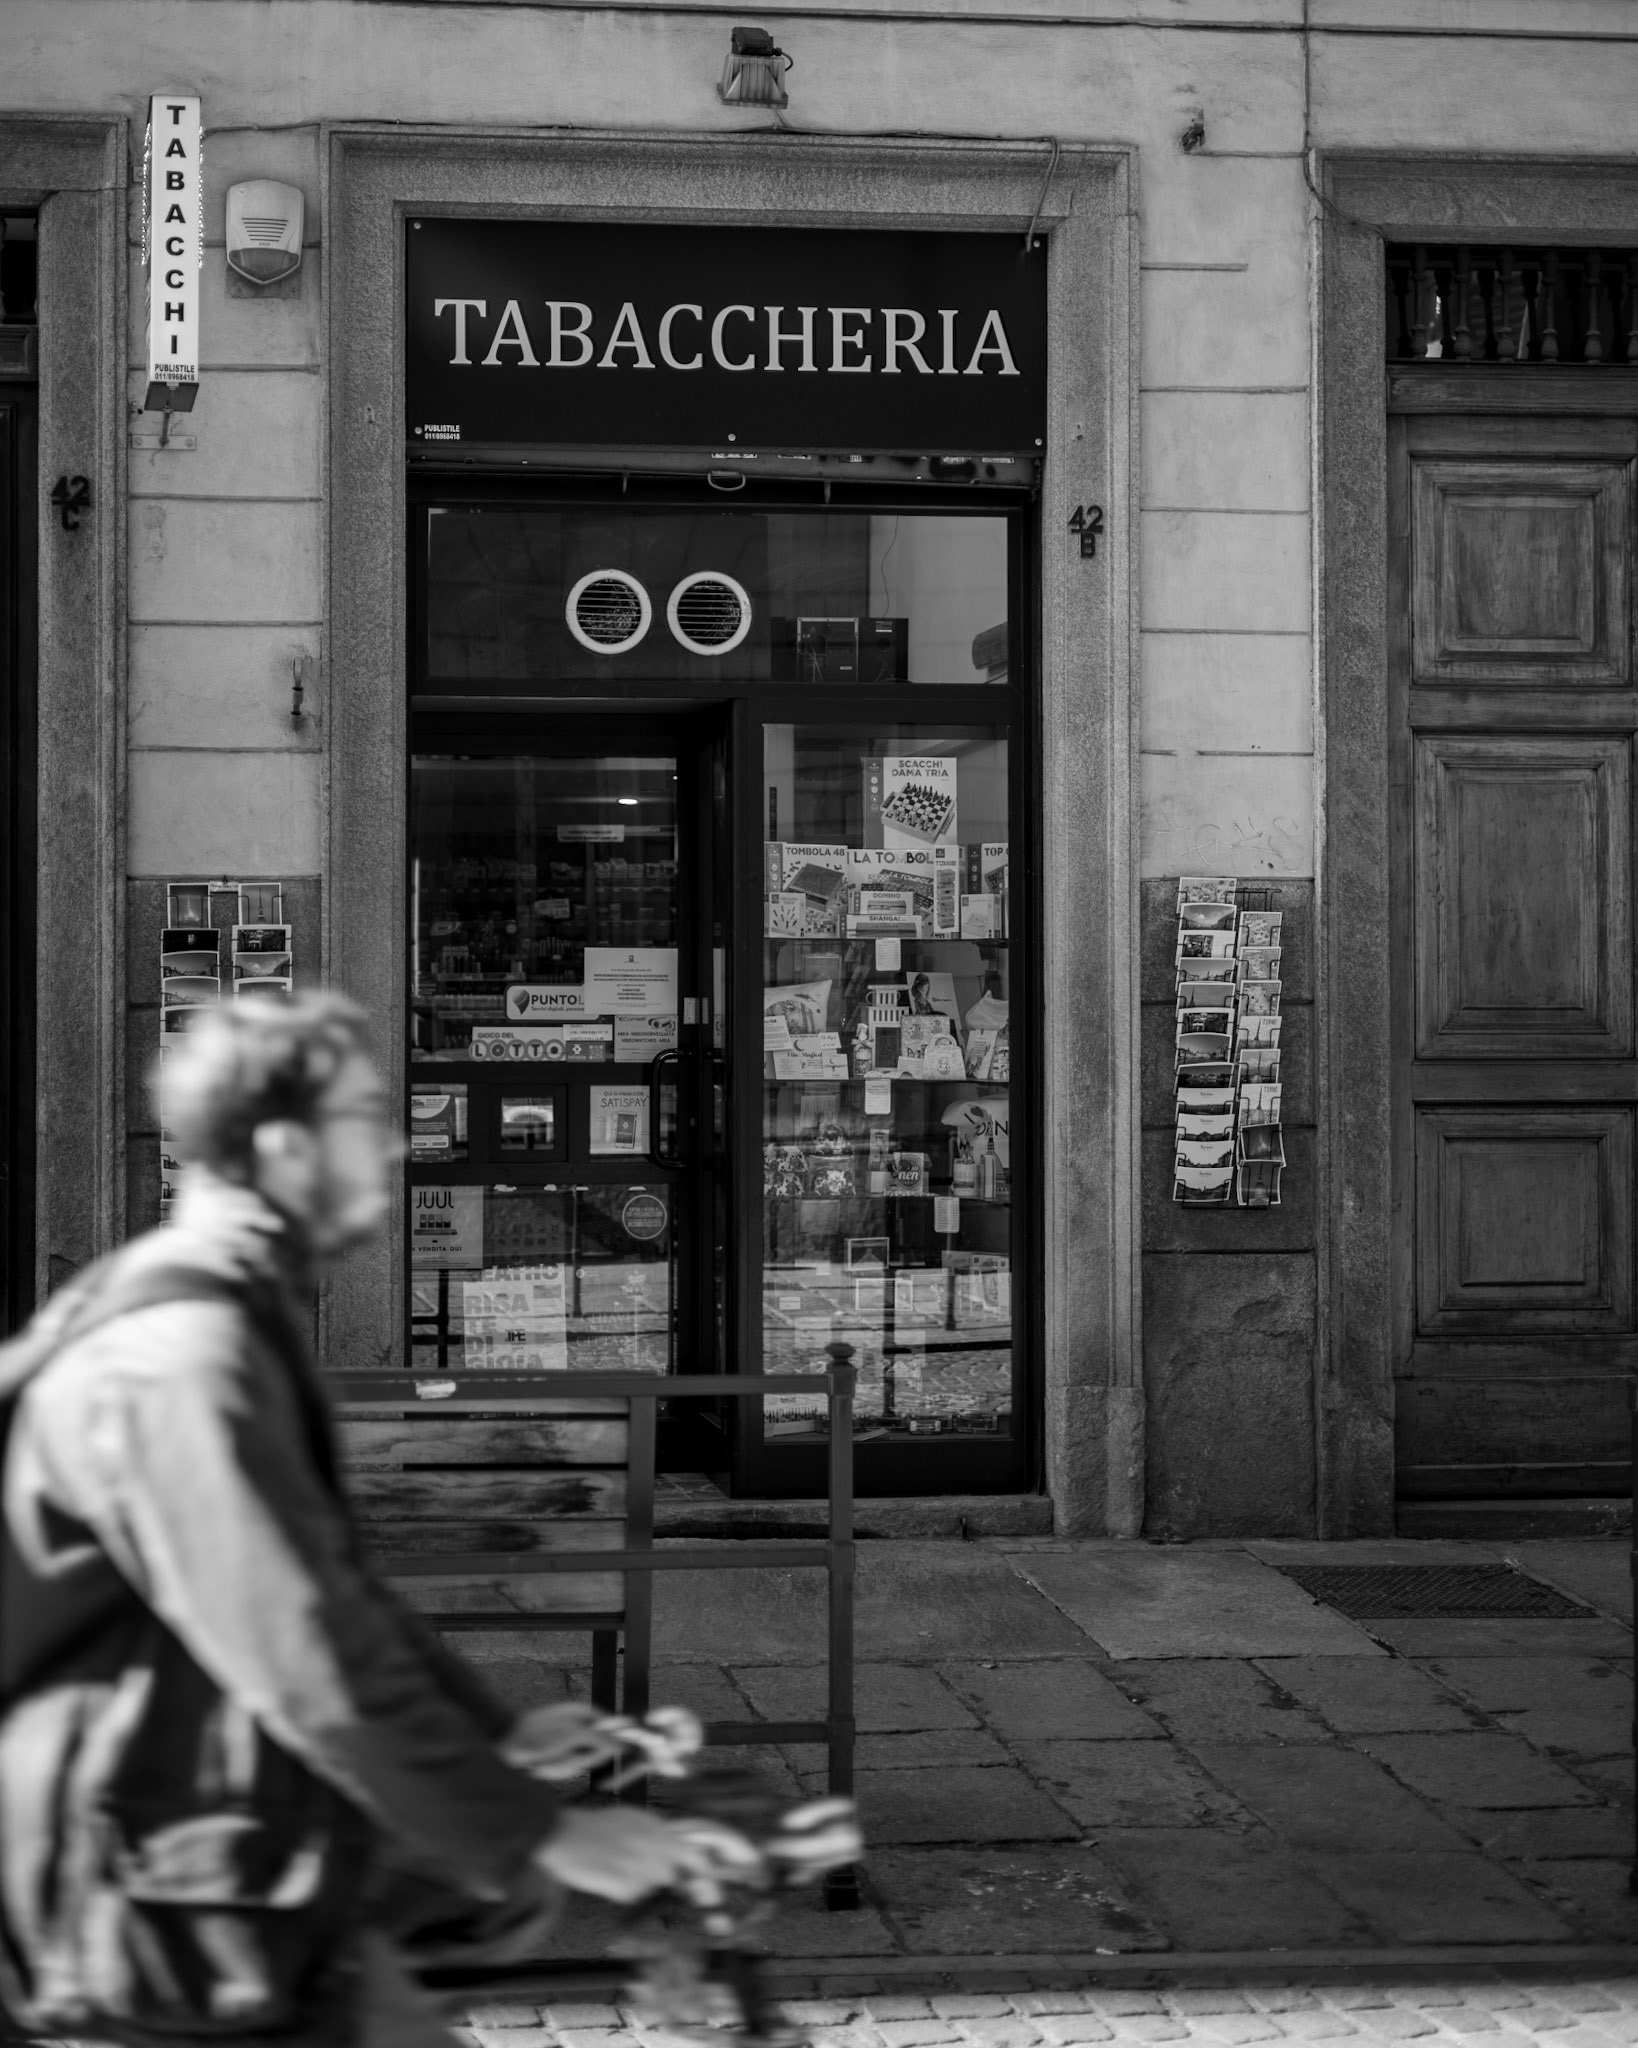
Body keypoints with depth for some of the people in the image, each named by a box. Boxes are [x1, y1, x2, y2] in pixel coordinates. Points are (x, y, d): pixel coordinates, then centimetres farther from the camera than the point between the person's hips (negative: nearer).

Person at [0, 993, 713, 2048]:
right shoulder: (179, 1359, -23)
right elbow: (311, 1665, -27)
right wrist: (543, 1834, -23)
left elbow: (329, 1586, 19)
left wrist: (494, 1730, 16)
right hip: (151, 1896, -10)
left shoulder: (240, 1310, 11)